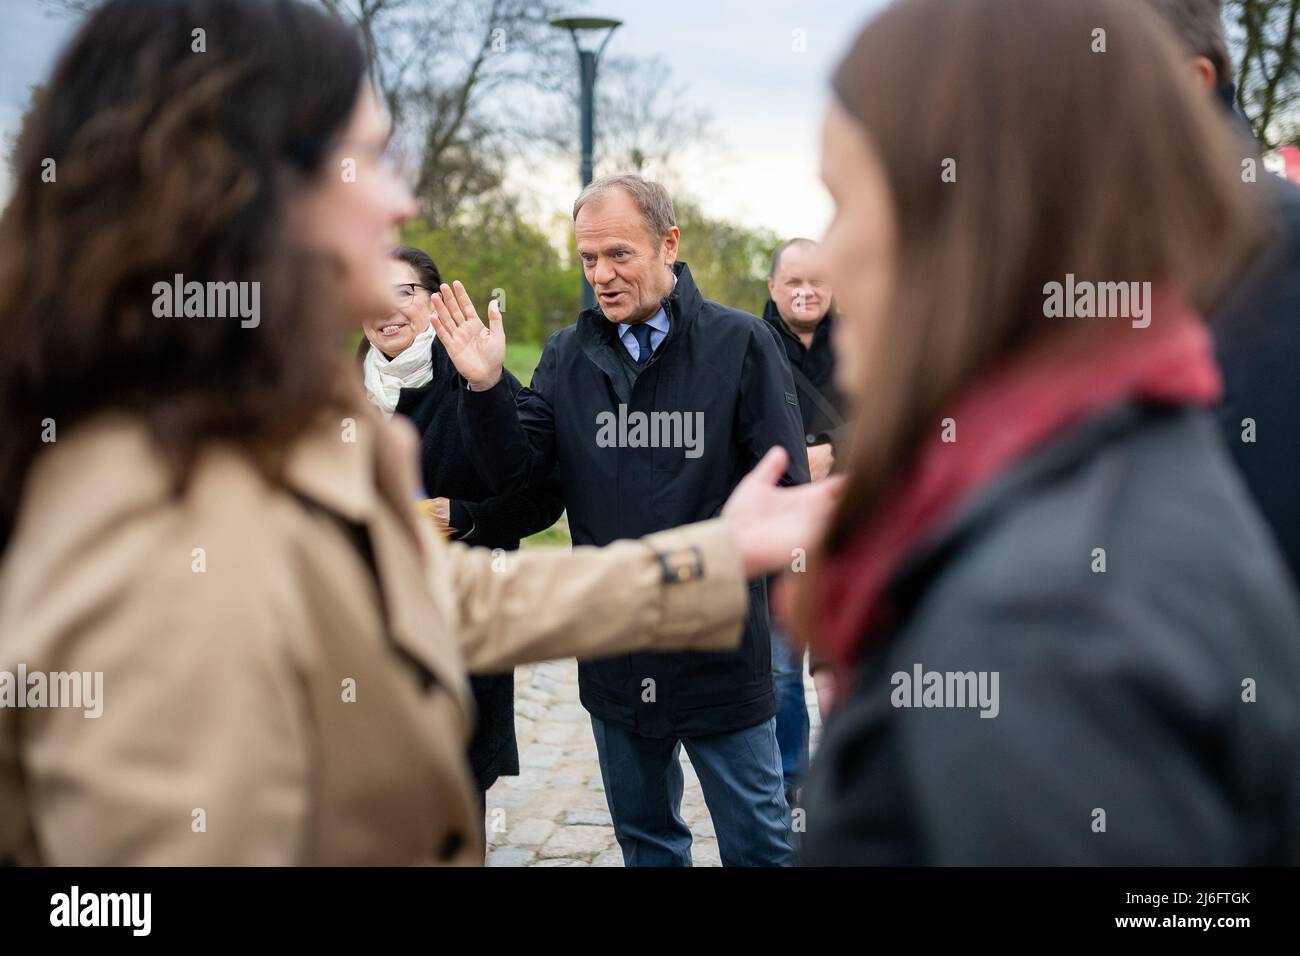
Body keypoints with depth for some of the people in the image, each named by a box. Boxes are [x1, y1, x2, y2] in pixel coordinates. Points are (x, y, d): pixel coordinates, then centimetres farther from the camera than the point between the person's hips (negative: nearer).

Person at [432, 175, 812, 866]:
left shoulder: (739, 342, -7)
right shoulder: (568, 354, 5)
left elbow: (785, 487, -7)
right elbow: (516, 470, -2)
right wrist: (485, 387, -17)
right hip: (613, 651, 4)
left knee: (759, 843, 10)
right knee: (644, 836, 22)